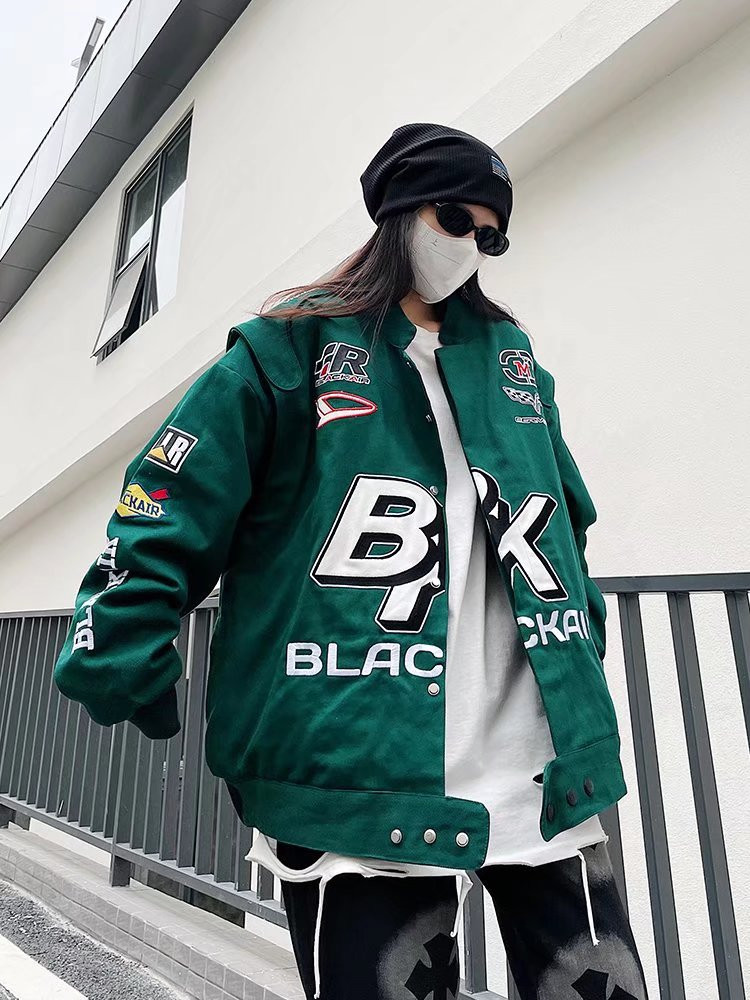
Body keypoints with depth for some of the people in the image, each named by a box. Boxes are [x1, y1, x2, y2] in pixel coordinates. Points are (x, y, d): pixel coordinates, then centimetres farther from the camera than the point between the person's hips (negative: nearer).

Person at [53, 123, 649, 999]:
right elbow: (171, 505, -2)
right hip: (361, 775, -4)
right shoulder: (295, 349, 2)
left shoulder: (512, 359, 18)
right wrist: (123, 656, -10)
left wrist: (583, 652, 20)